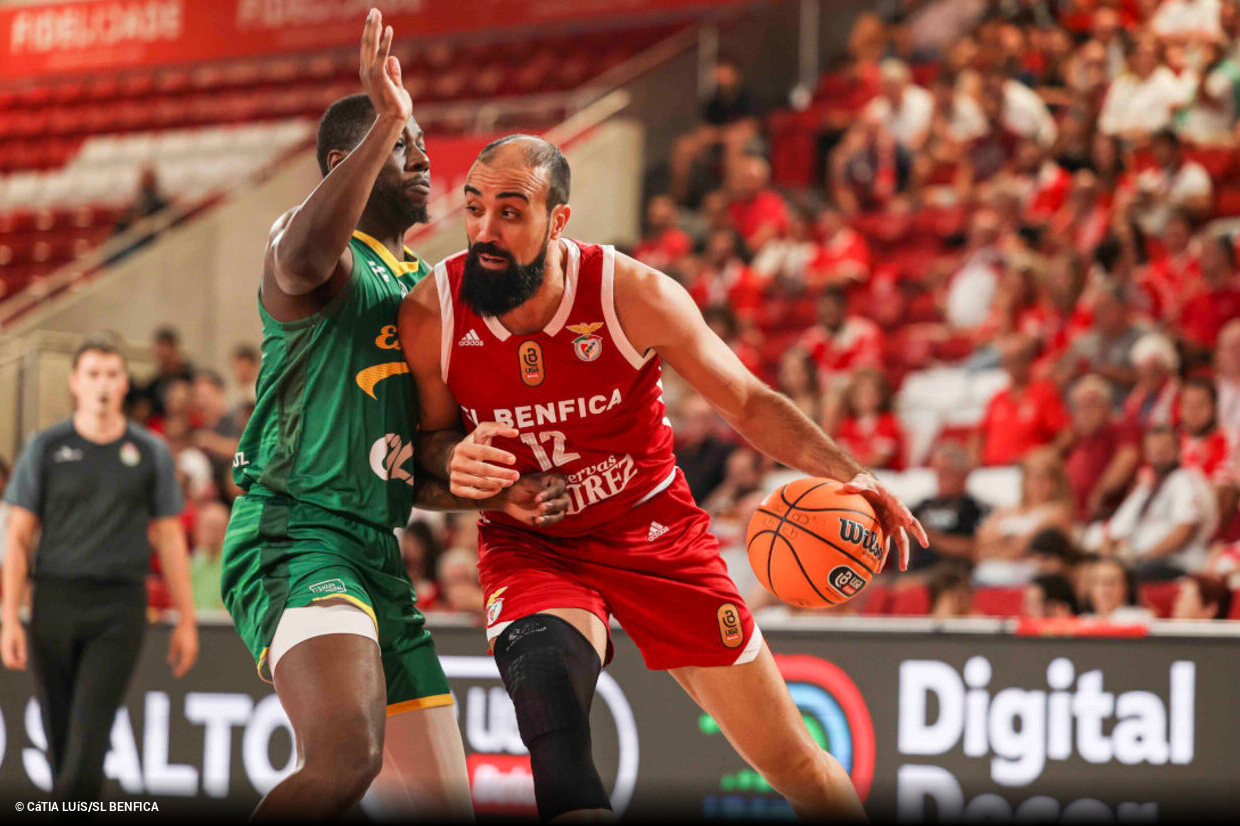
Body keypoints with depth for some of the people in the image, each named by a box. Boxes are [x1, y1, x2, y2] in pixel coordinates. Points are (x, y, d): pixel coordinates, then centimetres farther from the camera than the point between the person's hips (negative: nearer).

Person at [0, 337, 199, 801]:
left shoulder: (150, 453, 7)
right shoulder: (46, 448, 5)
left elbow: (170, 539, 11)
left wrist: (186, 620, 7)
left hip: (119, 608, -1)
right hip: (54, 602, 1)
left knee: (89, 733, -15)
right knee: (59, 740, 6)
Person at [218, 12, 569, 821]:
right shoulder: (322, 259, -4)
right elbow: (307, 250, -33)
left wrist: (497, 496, 9)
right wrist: (388, 121, -35)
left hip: (379, 556, 9)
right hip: (296, 537, -9)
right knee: (350, 757, -35)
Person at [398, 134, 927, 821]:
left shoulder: (634, 295, -20)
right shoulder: (431, 314, -17)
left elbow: (748, 403, -8)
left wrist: (845, 474, -22)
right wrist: (454, 467, -25)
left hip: (656, 531, 0)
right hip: (531, 545, 0)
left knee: (791, 760, 5)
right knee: (547, 684, -36)